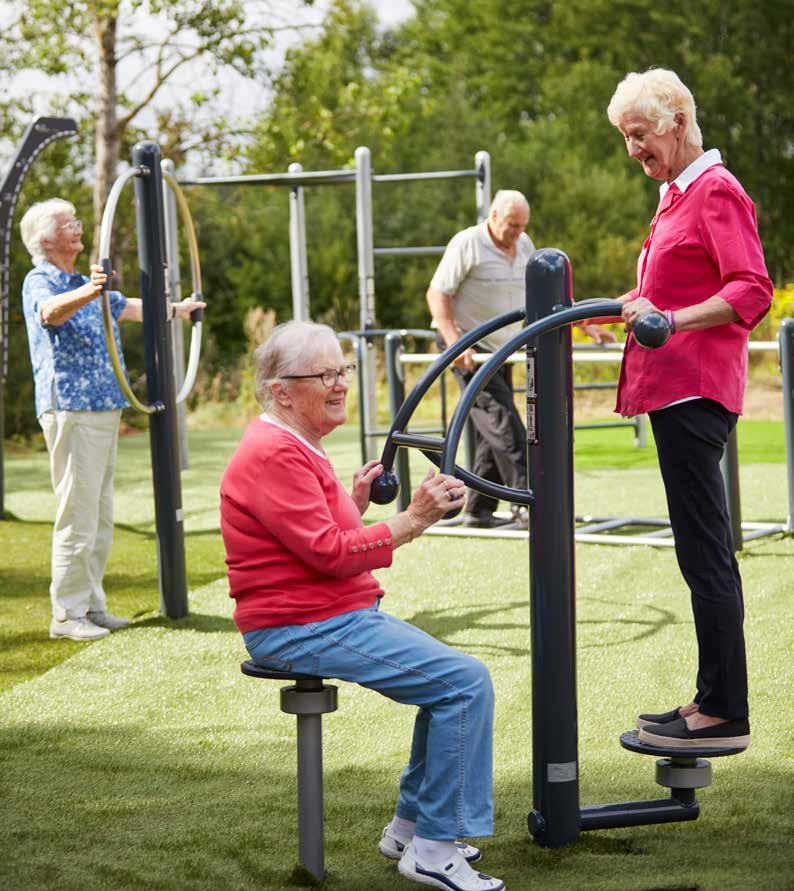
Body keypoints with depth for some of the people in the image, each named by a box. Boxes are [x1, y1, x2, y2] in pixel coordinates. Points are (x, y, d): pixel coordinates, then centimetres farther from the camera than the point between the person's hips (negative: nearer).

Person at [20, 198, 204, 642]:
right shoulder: (39, 282, -9)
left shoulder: (84, 284, 20)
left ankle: (92, 605, 19)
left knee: (101, 517, 12)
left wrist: (176, 309, 48)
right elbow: (50, 311, -33)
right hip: (71, 410, -9)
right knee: (77, 514, -9)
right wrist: (87, 293, -53)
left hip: (105, 410, 9)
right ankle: (67, 614, -5)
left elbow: (129, 307, 37)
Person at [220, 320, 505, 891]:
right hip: (303, 630, -11)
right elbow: (329, 553, -23)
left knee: (450, 679, 14)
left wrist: (356, 502, 8)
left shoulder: (295, 447, 18)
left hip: (338, 615, 11)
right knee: (466, 683, -17)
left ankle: (410, 829, 20)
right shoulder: (273, 455, -17)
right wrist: (412, 519, -23)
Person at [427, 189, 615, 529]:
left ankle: (479, 510, 11)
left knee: (492, 434, 6)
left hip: (500, 349, 8)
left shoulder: (524, 246, 10)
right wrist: (454, 342, -24)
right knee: (503, 421, -17)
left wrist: (587, 325, 10)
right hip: (468, 349, -8)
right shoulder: (467, 244, -11)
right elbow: (437, 294, -13)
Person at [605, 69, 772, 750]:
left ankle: (725, 715, -8)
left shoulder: (717, 191, -8)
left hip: (695, 388, -10)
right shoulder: (678, 195, 21)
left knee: (704, 550, -10)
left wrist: (673, 319, -30)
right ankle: (713, 700, 15)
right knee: (704, 549, 11)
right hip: (674, 388, 10)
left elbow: (751, 292, -19)